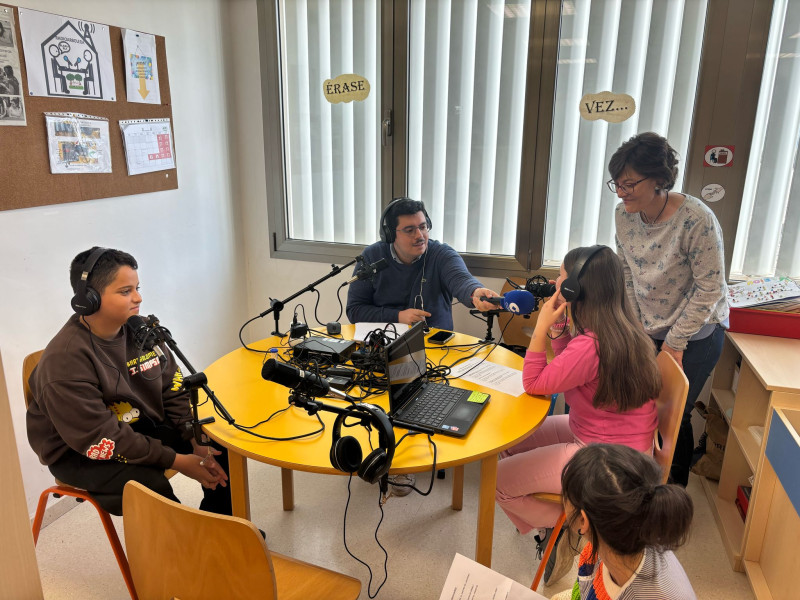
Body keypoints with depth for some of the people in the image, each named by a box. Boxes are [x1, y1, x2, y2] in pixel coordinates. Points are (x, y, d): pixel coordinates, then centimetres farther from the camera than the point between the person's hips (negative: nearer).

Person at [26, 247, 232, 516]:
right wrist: (177, 461, -26)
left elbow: (173, 390, 1)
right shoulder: (65, 359, -26)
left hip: (143, 427, 6)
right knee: (151, 485, -31)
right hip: (78, 451, -6)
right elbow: (100, 440, -26)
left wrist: (196, 442, -12)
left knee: (221, 446, -4)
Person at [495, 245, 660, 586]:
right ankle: (555, 519, 22)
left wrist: (542, 326, -19)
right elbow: (565, 368, 10)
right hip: (600, 433, 10)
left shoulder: (590, 345, -31)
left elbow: (534, 384, -18)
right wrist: (558, 325, -2)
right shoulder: (618, 328, -2)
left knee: (498, 481, -3)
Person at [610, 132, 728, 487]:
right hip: (648, 331, 5)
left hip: (695, 335, -4)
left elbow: (709, 288, -19)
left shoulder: (696, 220, -26)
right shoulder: (624, 214, -8)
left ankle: (676, 492, 29)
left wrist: (675, 343, -15)